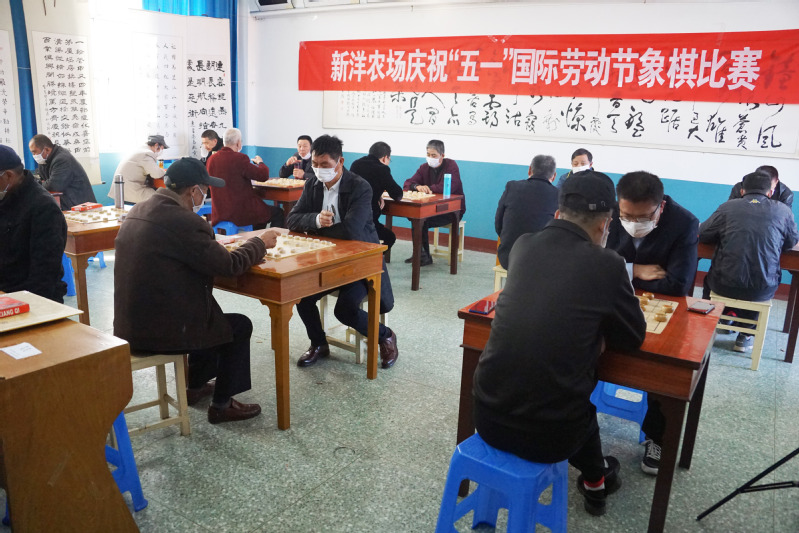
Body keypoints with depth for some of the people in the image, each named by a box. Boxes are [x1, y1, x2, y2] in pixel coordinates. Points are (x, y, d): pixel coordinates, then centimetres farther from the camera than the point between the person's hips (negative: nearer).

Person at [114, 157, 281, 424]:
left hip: (129, 325, 9)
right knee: (240, 326, 9)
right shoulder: (182, 221, -23)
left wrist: (214, 242, 14)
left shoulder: (137, 211, 6)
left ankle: (197, 385, 43)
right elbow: (229, 265, -17)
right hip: (157, 332, -9)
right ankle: (222, 405, 21)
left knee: (208, 311, 31)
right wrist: (260, 243, -1)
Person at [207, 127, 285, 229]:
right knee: (278, 213, 9)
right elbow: (264, 175, -13)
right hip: (241, 213, -8)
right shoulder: (239, 158, -17)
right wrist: (260, 162, 11)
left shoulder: (211, 159, 4)